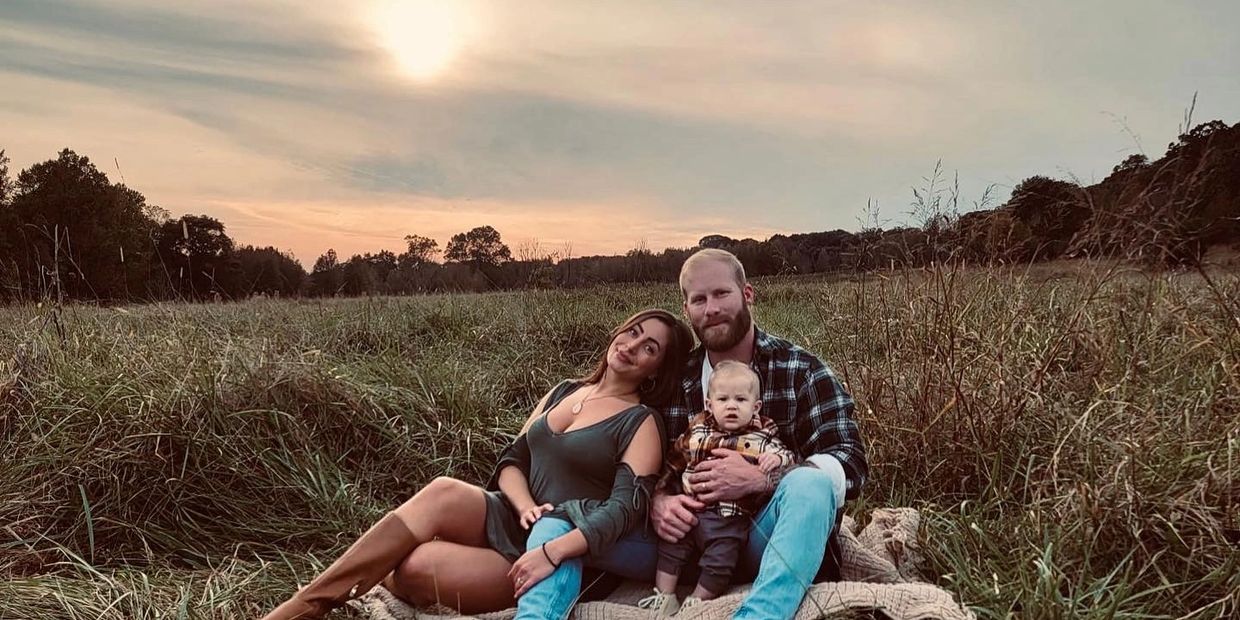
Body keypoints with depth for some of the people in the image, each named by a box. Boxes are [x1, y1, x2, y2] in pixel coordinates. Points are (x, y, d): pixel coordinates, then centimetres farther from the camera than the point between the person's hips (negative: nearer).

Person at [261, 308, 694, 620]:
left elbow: (625, 509, -17)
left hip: (561, 554, -5)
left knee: (412, 570, -29)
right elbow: (511, 461, 9)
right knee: (444, 492, -29)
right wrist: (525, 506, -12)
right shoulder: (563, 393, 14)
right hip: (513, 522, 5)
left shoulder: (642, 423, -4)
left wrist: (553, 551, -30)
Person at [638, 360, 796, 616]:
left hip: (729, 520, -3)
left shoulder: (761, 438, -1)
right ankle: (664, 596, 23)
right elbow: (674, 463, 18)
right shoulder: (697, 431, 7)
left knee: (719, 561, -6)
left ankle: (697, 601, 16)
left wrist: (777, 459, -21)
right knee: (669, 547, 7)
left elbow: (789, 457, 1)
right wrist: (662, 494, 15)